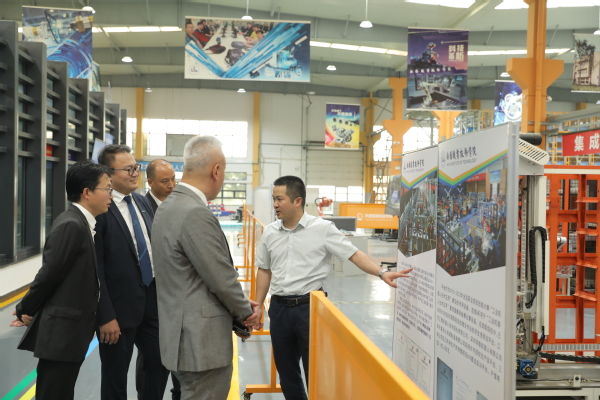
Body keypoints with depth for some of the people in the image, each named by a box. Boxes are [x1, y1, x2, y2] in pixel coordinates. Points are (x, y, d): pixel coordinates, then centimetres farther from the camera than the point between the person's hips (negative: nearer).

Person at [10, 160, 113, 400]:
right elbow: (49, 273, -17)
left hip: (71, 329, 9)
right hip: (61, 330, -9)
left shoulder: (82, 223, 11)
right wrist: (27, 310, -3)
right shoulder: (71, 225, -19)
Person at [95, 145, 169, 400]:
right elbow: (95, 268, -19)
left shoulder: (142, 202, 7)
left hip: (151, 300, 7)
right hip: (119, 307, -7)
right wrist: (106, 316, -19)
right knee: (115, 378, 11)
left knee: (160, 363, 17)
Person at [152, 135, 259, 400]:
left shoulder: (169, 207, 9)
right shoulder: (196, 214, -22)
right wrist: (246, 311, -1)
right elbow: (221, 278, -19)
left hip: (185, 332, 10)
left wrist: (239, 307, 11)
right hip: (201, 338, -10)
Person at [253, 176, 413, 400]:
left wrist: (382, 273, -24)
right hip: (279, 307, 4)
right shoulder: (270, 232, 5)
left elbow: (353, 255, -11)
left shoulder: (322, 229, -8)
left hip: (310, 306, -4)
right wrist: (258, 305, 13)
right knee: (285, 368, 13)